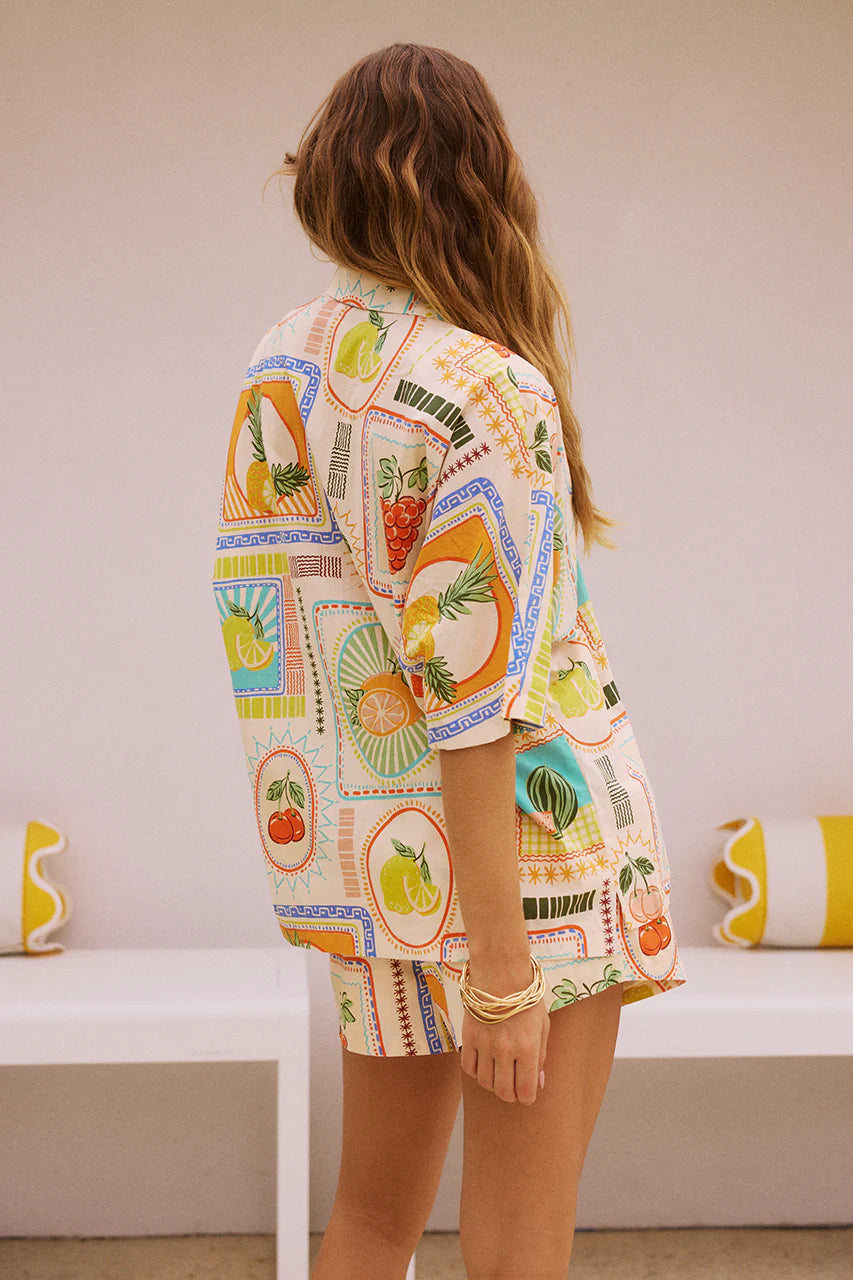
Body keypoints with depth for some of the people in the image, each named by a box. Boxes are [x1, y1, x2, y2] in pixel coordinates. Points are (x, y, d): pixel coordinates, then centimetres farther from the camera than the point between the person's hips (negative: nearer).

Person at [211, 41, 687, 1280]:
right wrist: (501, 965, -18)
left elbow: (263, 600, 9)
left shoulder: (279, 367, 4)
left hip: (366, 852, 7)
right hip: (527, 853, -7)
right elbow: (475, 697, -21)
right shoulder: (489, 395, -18)